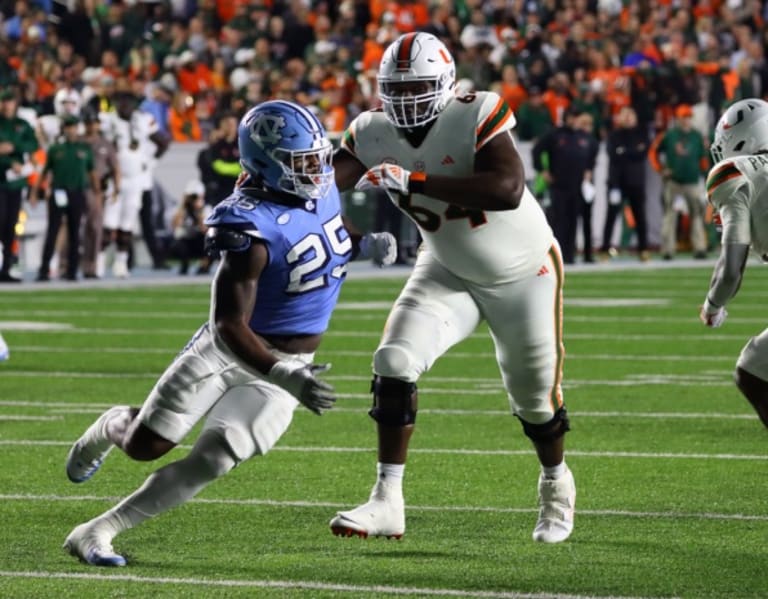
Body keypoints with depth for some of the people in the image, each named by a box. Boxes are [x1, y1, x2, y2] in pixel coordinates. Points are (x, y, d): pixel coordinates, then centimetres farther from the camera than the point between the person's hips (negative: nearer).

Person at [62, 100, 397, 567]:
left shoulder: (323, 185, -6)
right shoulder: (253, 229, -28)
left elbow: (338, 233, 19)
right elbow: (231, 327, -30)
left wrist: (367, 243, -4)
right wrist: (283, 377, -42)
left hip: (289, 363, 5)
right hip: (231, 351, -5)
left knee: (215, 458, -11)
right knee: (147, 446, 2)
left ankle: (99, 531, -3)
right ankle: (113, 427, 42)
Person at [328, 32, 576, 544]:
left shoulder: (476, 117, -29)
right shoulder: (373, 135, -14)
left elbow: (508, 191, -43)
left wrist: (413, 181, -45)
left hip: (524, 274, -3)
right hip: (449, 273, 3)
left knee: (535, 399, 11)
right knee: (396, 362, -19)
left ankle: (557, 487, 43)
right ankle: (387, 504, -15)